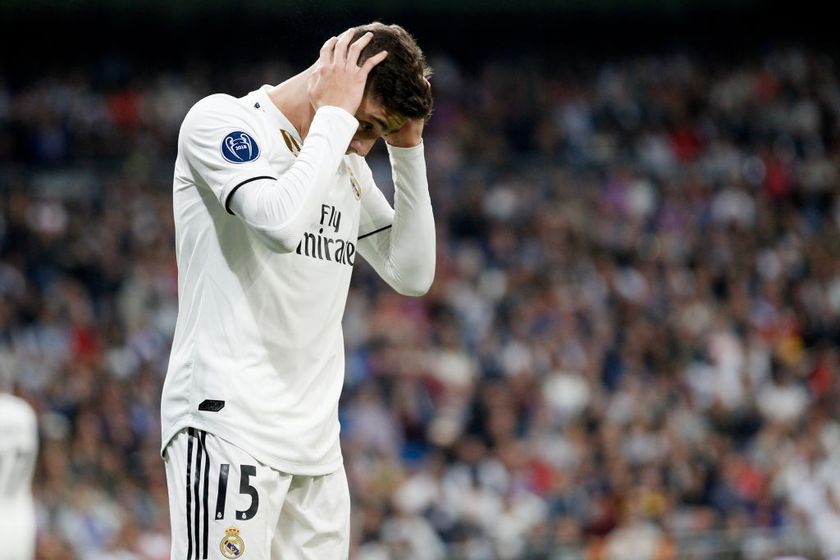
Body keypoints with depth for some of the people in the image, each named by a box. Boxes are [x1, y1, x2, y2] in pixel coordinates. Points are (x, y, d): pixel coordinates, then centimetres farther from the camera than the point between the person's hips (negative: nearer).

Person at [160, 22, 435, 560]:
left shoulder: (349, 167, 18)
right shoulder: (221, 121, -4)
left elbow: (413, 273, 16)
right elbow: (280, 223, -21)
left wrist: (408, 148, 9)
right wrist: (335, 115, -12)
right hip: (229, 419, -7)